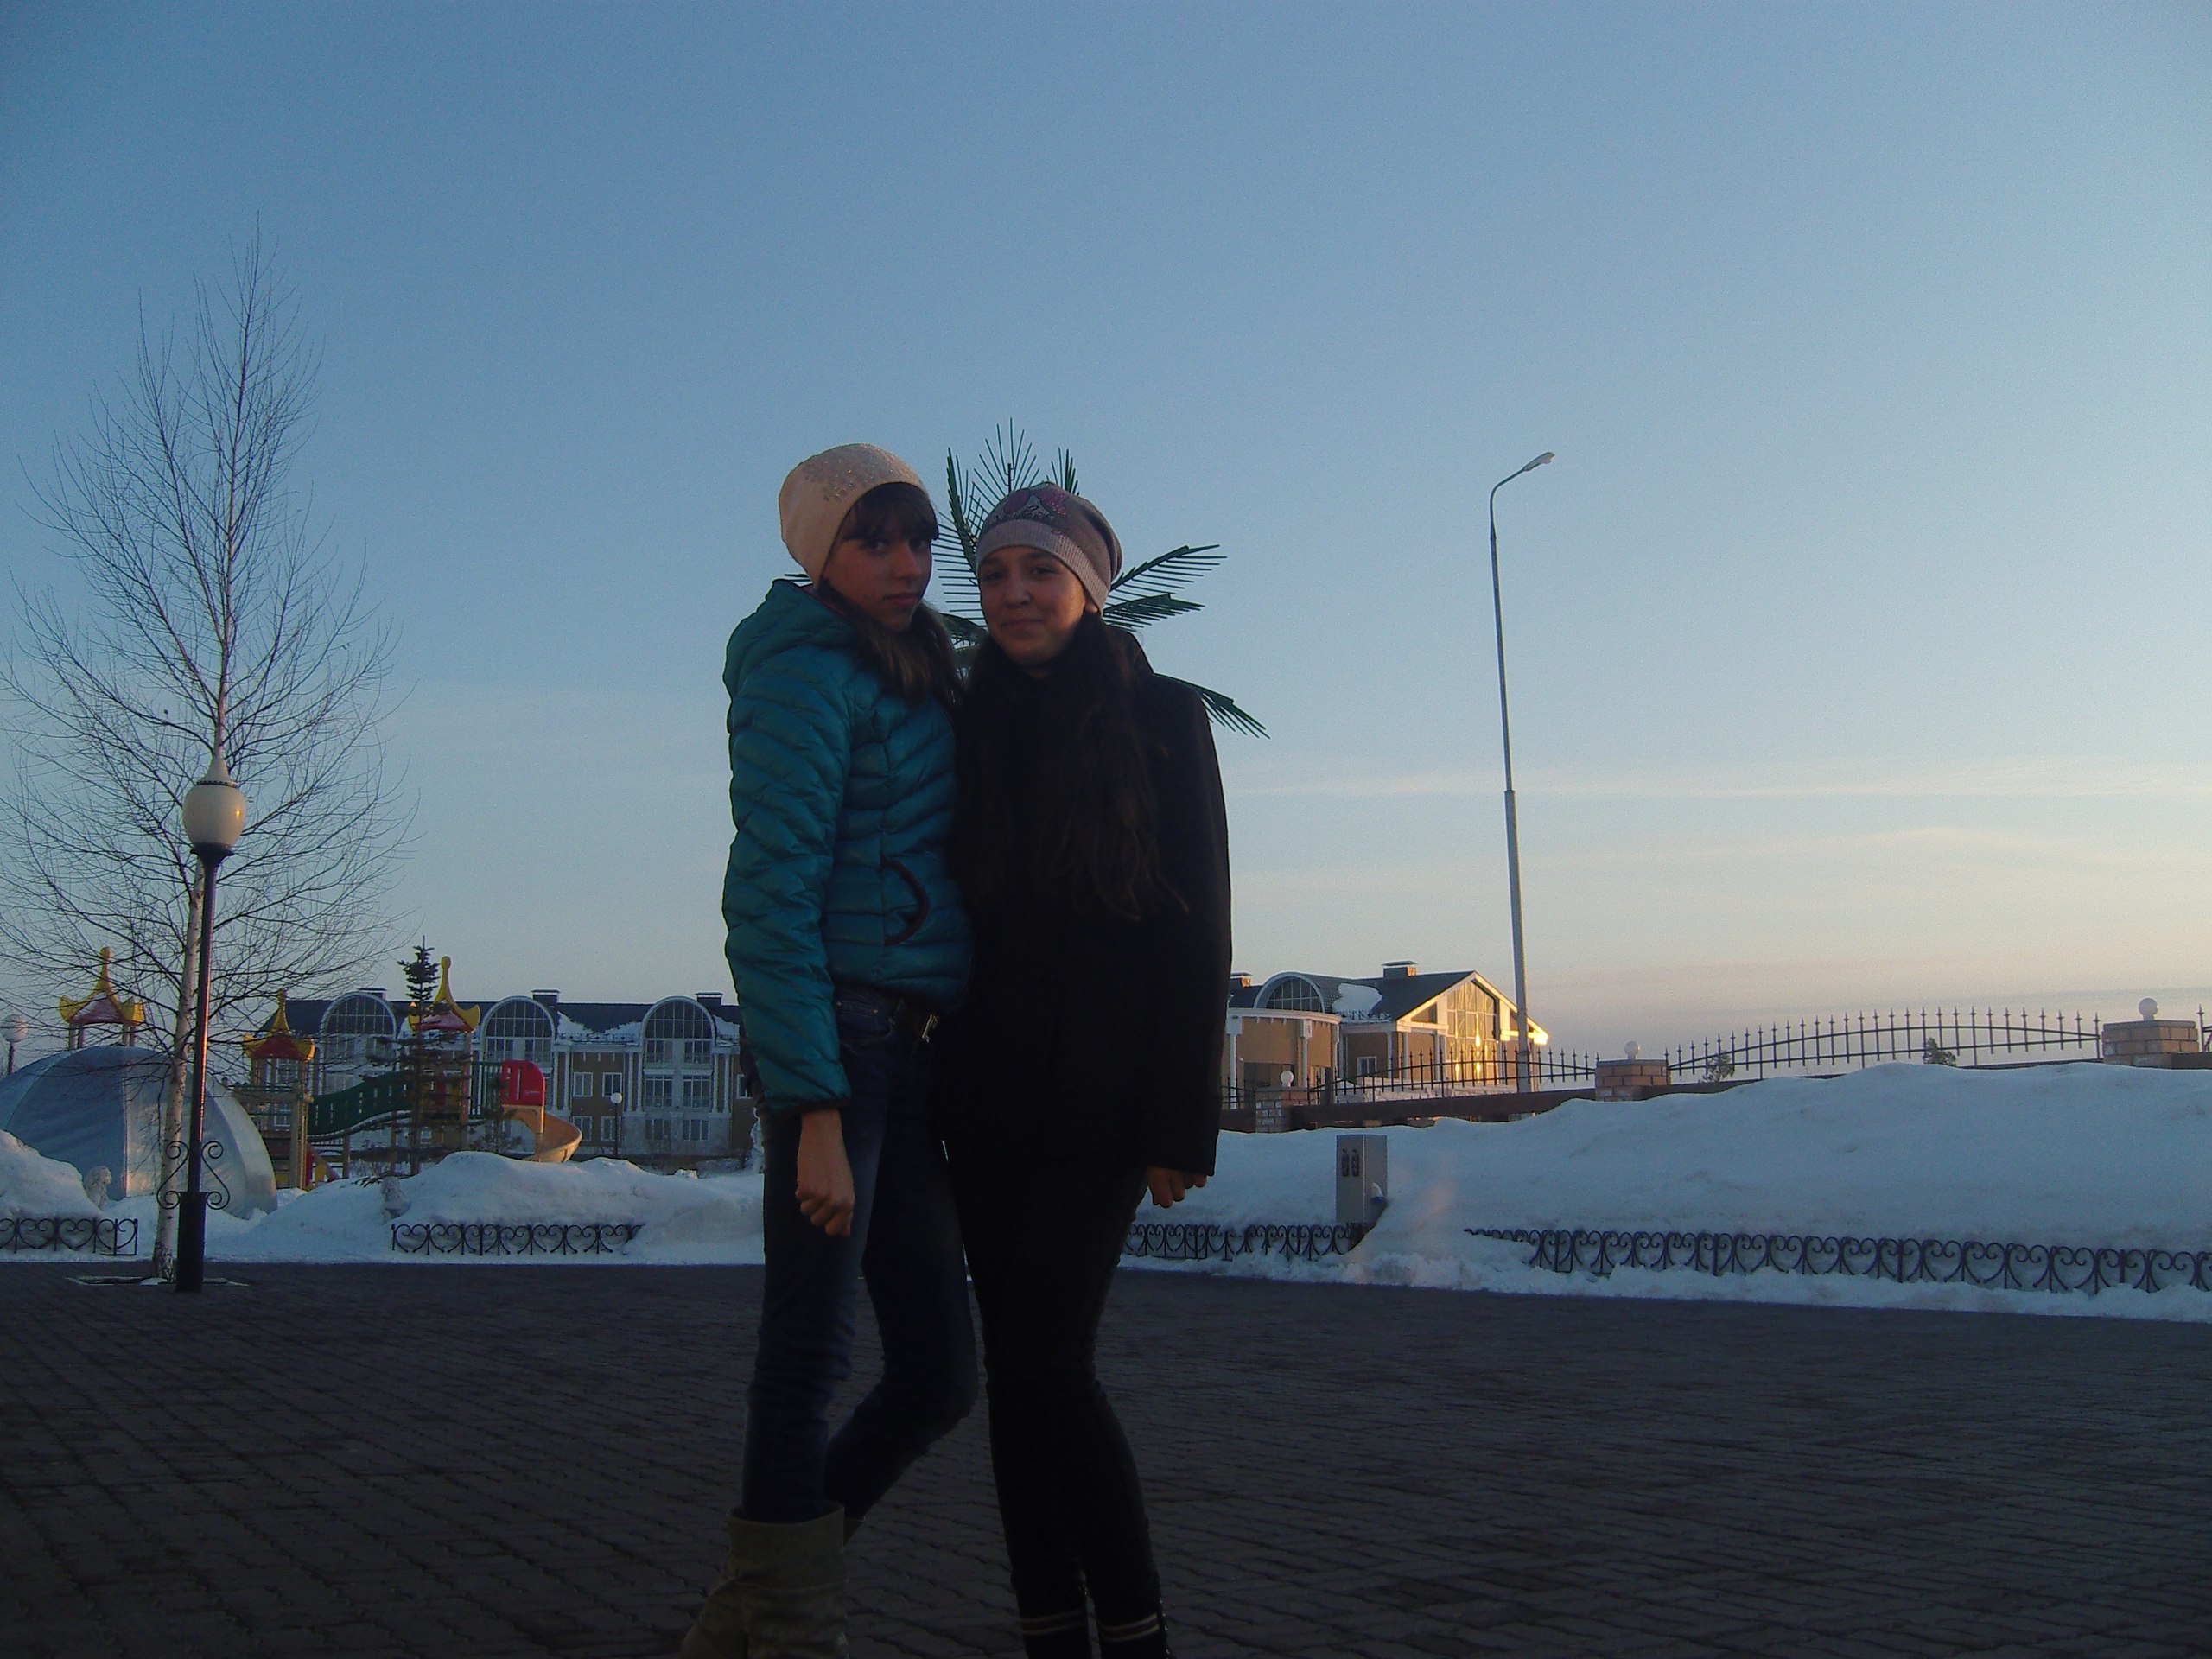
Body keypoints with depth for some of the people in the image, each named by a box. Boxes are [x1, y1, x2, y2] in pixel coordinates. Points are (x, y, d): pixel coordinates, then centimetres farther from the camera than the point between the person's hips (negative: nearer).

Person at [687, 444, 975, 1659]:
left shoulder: (917, 679, 21)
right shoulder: (808, 677, -6)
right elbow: (770, 898, -13)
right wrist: (815, 1110, -20)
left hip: (907, 1050, 9)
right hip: (839, 1032, -9)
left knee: (936, 1372, 9)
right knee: (809, 1359, -5)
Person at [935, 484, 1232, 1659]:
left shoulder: (1161, 719, -1)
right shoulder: (970, 731, 10)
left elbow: (1199, 929, -5)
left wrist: (1180, 1123, -11)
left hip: (1099, 1096, -4)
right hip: (987, 1097, 5)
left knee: (1046, 1355, -11)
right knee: (1015, 1363, 5)